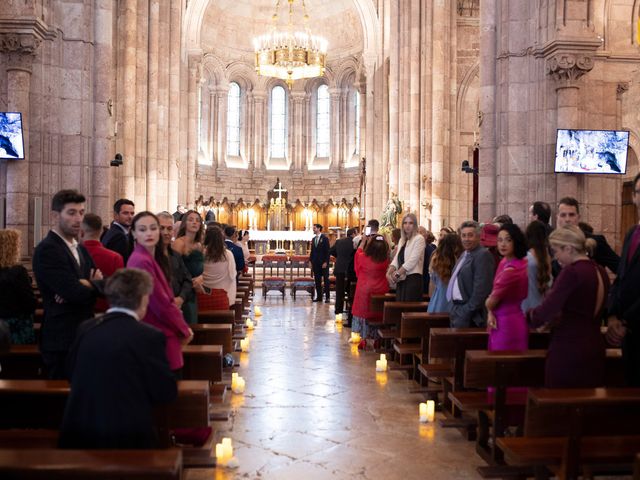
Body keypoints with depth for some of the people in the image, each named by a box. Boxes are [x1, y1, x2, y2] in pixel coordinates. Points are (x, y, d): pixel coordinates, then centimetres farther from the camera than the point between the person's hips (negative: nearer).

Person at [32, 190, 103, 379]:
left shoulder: (80, 249, 14)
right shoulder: (46, 250, -14)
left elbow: (104, 285, 6)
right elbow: (77, 293, -23)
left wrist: (86, 284, -14)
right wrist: (94, 283, -4)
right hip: (62, 341, -8)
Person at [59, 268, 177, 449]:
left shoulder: (85, 328, 0)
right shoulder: (150, 337, -14)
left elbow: (72, 375, 13)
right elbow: (167, 393, -8)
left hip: (78, 435, 5)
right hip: (127, 436, -5)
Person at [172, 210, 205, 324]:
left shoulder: (199, 245, 13)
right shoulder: (179, 243, -10)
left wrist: (201, 277, -1)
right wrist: (190, 282, -13)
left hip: (194, 291, 8)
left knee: (193, 324, 11)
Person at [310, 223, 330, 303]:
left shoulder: (325, 239, -5)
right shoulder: (313, 239, 13)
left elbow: (327, 251, -9)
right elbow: (312, 251, 16)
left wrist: (325, 262, -15)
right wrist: (311, 261, 9)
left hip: (323, 263, -6)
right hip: (316, 263, 6)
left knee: (326, 279, -1)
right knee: (317, 280, 6)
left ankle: (327, 297, 2)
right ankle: (319, 297, 10)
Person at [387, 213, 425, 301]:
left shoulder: (419, 239, -6)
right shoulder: (402, 240, 17)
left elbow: (412, 261, -14)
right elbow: (396, 259, 11)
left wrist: (397, 274, -13)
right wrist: (389, 273, -6)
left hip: (413, 278, -7)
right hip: (402, 279, 7)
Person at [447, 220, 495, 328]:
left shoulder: (483, 255, -14)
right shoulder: (464, 254, 17)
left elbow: (481, 288, -20)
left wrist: (469, 310, -18)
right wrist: (454, 308, 13)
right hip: (457, 309, 9)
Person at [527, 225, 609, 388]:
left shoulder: (571, 272, -16)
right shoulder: (600, 272, 9)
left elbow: (546, 310, -20)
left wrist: (529, 316, -2)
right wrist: (556, 318, 17)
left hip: (568, 351, -8)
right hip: (595, 349, 8)